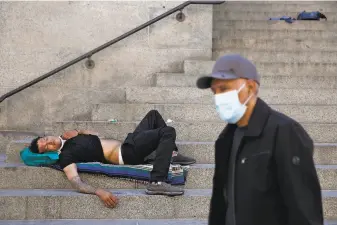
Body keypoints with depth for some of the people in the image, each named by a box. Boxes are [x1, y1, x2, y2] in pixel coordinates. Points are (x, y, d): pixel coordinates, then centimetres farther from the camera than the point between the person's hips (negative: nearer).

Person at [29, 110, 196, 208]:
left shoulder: (68, 137, 12)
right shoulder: (65, 156, -16)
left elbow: (95, 135, 23)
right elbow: (76, 182, -31)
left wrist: (79, 132, 2)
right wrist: (99, 192, -48)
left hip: (126, 144, 9)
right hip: (127, 154, -9)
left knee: (153, 115, 21)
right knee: (168, 132, -23)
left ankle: (172, 154, 23)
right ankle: (157, 183, -30)